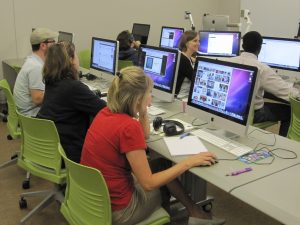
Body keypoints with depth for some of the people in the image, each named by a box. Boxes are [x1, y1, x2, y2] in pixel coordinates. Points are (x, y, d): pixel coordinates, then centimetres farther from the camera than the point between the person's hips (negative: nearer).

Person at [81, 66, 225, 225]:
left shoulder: (107, 113, 0)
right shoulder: (128, 126, -26)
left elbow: (144, 135, 16)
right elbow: (148, 183, -21)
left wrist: (143, 111, 1)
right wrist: (188, 162, -15)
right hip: (114, 210, -7)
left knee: (161, 166, 18)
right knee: (164, 166, 13)